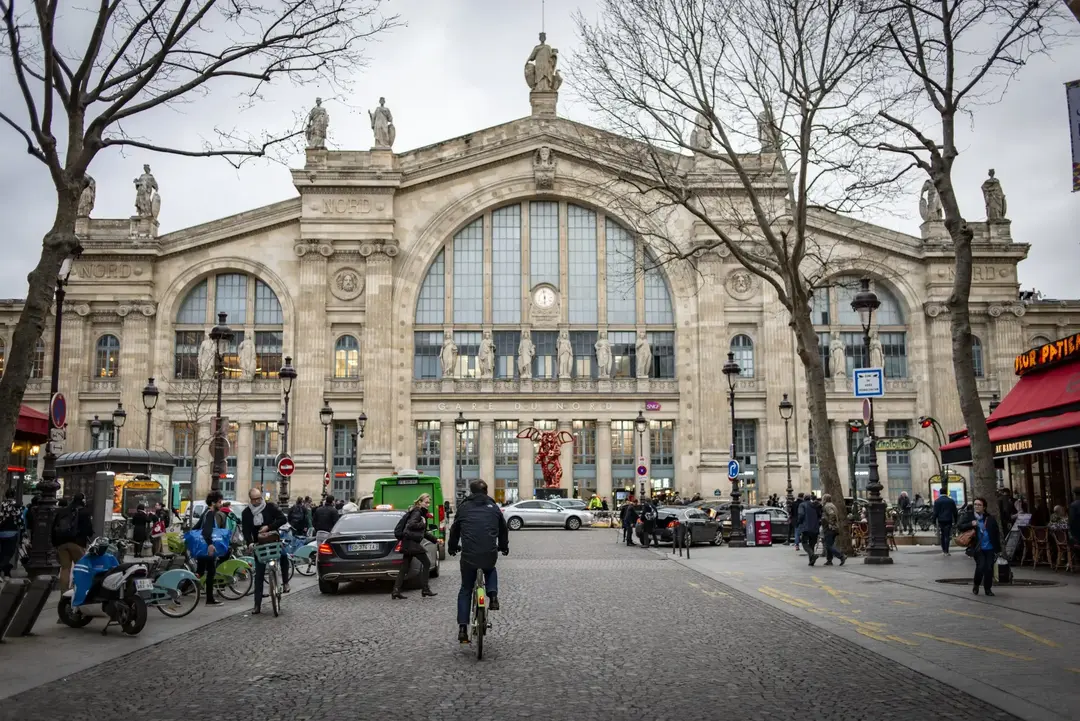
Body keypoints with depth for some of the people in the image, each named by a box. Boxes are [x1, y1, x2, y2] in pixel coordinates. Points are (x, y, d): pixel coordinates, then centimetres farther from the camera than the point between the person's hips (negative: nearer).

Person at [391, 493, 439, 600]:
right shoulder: (417, 513, -10)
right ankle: (425, 589, 3)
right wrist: (423, 524, -12)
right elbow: (411, 524, -26)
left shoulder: (422, 513, 20)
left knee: (405, 567, 8)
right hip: (412, 543, -10)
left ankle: (396, 591, 6)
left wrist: (435, 540, 24)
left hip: (408, 543, 10)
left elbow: (424, 533, 26)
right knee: (427, 563, -2)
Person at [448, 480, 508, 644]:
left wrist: (452, 548, 35)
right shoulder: (494, 507, 13)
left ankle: (463, 629, 6)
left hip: (468, 555, -1)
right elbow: (503, 529, 23)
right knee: (490, 570, 36)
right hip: (490, 555, 1)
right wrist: (503, 547, 41)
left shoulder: (463, 507, 9)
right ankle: (493, 595, 9)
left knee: (465, 590, 15)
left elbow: (454, 530, 17)